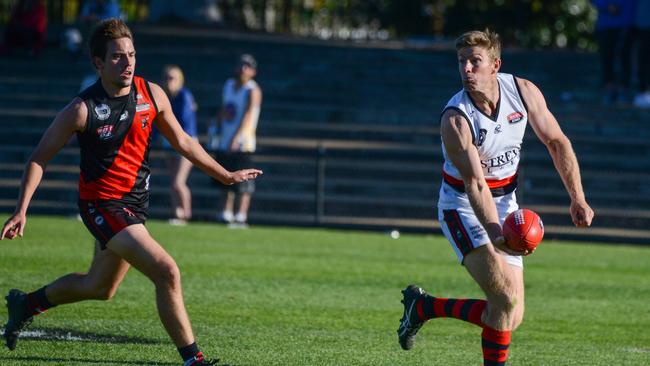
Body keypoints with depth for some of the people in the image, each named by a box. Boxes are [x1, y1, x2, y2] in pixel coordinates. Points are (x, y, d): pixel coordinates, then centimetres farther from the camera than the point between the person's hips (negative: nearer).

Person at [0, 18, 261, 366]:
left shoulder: (152, 95, -3)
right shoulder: (82, 109, -17)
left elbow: (182, 141, 13)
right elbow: (39, 158, -7)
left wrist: (225, 175, 16)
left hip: (135, 203, 7)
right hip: (102, 204, -7)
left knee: (99, 288, 23)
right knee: (166, 272, -21)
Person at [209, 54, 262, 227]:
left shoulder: (253, 90, -8)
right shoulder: (229, 85, 14)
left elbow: (249, 115, -17)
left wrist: (238, 137, -26)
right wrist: (217, 132, 15)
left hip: (242, 142, -7)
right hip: (226, 141, 7)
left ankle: (242, 215, -9)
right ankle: (227, 212, 16)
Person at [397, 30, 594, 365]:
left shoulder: (524, 92, -11)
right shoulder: (455, 119, -24)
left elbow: (557, 142, 2)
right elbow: (475, 183, -31)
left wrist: (577, 198, -3)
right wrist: (495, 233, -45)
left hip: (505, 205, 6)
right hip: (462, 206, -5)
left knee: (511, 318, 3)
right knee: (507, 297, -25)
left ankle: (422, 306, 19)